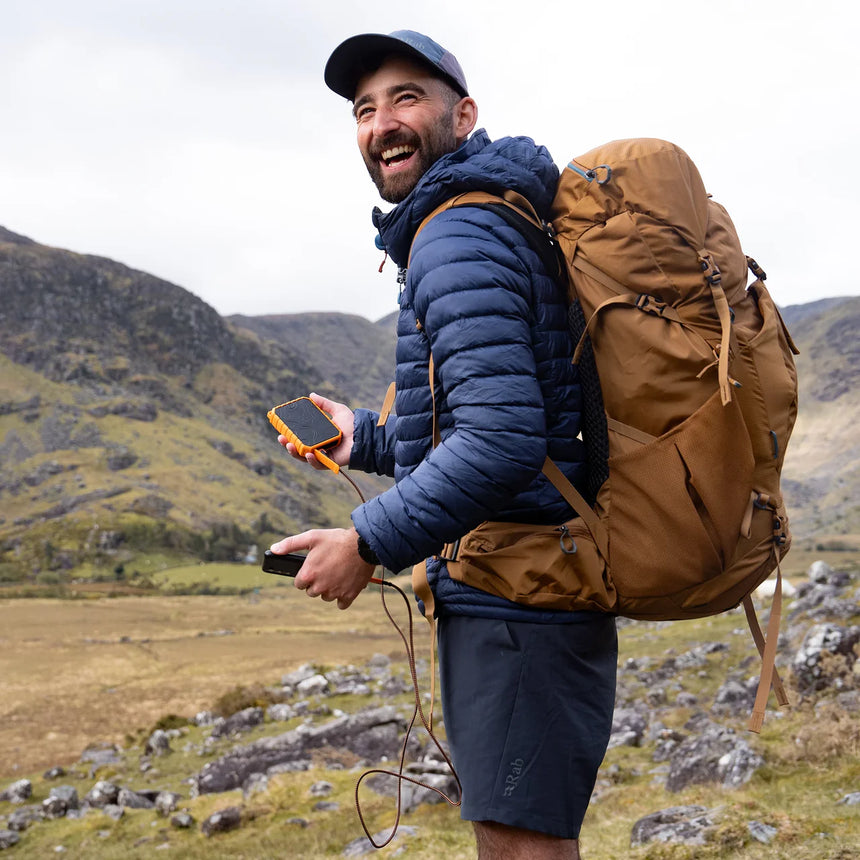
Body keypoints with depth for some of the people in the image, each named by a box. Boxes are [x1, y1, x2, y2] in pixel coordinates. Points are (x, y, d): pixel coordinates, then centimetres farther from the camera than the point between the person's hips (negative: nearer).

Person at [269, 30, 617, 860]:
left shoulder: (460, 239, -15)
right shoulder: (500, 223, 18)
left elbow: (502, 441, -26)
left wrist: (369, 543, -18)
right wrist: (369, 440, 23)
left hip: (516, 596, -11)